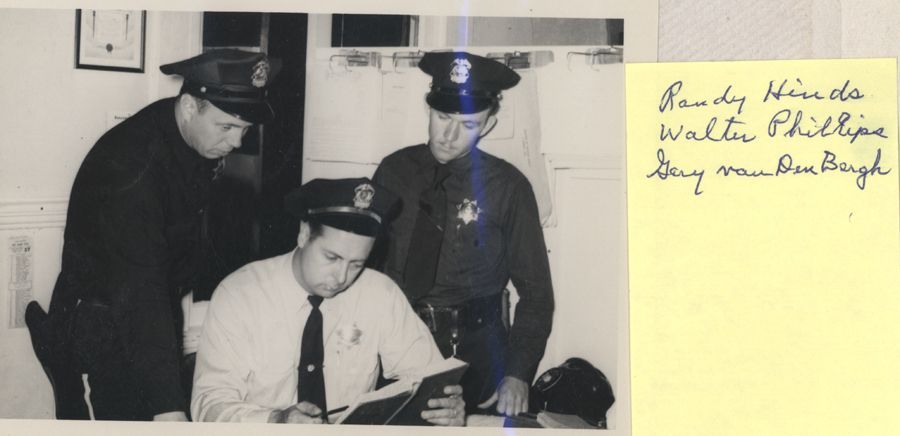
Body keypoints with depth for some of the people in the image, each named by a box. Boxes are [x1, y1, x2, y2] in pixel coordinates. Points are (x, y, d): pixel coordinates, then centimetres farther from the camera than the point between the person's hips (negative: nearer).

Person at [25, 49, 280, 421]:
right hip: (106, 325, -7)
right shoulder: (131, 165, -32)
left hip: (160, 309, 8)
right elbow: (138, 290, -38)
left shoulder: (202, 140, -7)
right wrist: (167, 405, -43)